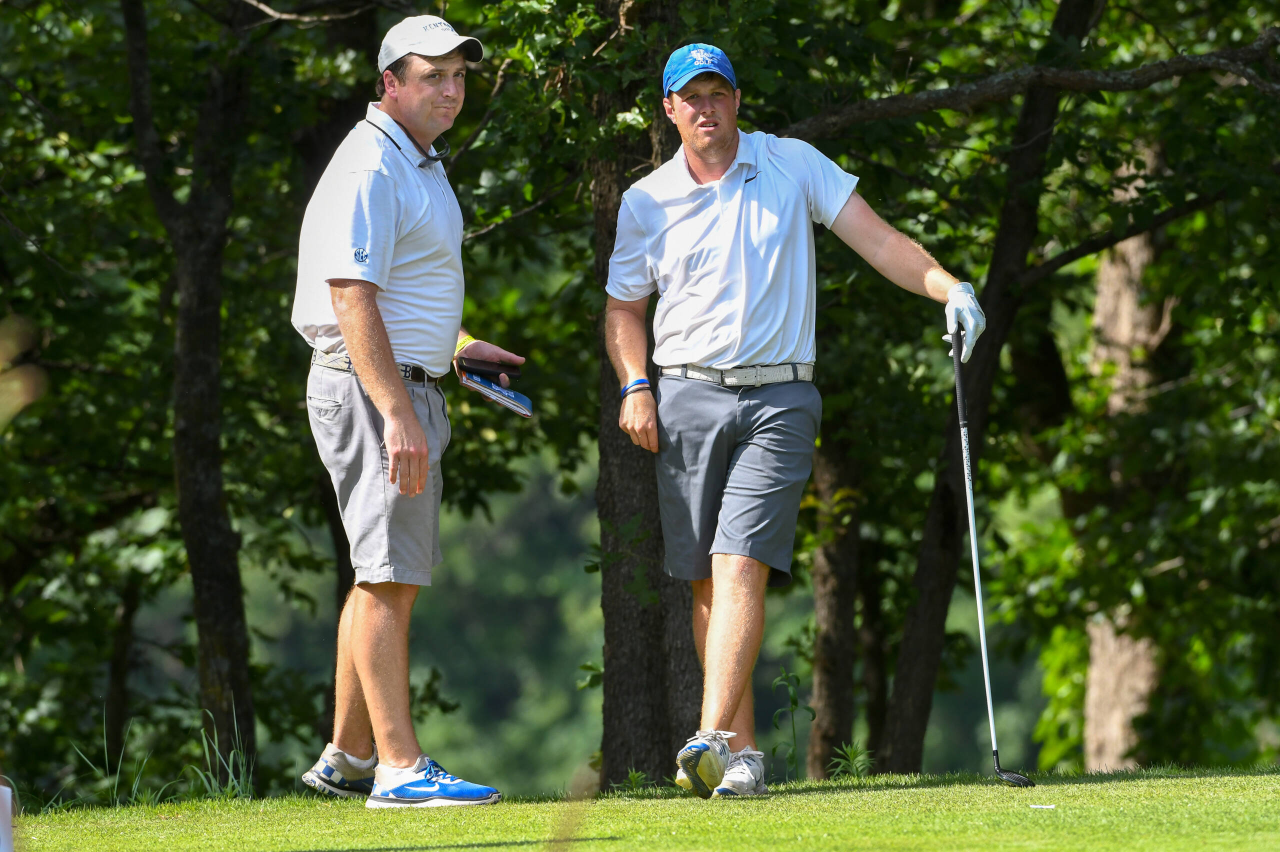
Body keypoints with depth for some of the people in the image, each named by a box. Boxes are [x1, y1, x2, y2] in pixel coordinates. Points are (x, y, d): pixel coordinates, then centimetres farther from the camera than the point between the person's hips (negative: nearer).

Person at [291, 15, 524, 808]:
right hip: (370, 388, -11)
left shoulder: (419, 164, 18)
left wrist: (457, 344, 23)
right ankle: (401, 767, -16)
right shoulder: (371, 167, -15)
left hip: (408, 387, 11)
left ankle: (347, 758, 21)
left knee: (387, 578, 14)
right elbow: (352, 297, -23)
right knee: (388, 578, -13)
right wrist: (396, 414, -28)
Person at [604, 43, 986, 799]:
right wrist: (635, 386, -1)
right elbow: (624, 308, 16)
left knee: (741, 567, -16)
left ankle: (713, 739, -26)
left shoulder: (794, 166, 4)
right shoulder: (647, 200, 8)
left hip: (778, 401, -3)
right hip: (686, 401, 3)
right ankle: (744, 751, 11)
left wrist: (948, 286, -16)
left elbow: (876, 237, 0)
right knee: (706, 582, 2)